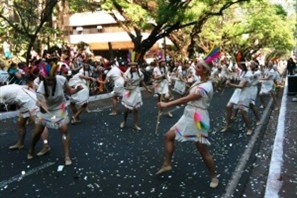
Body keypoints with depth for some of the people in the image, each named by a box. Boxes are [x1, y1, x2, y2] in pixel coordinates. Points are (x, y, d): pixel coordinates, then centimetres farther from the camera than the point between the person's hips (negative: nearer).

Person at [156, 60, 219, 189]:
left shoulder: (204, 88, -24)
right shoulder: (202, 82, 8)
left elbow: (185, 99, -22)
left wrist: (166, 105, -17)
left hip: (198, 120, -10)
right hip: (188, 116, 10)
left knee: (203, 151, 0)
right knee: (169, 136, 8)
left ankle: (214, 177, 20)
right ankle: (167, 164, 21)